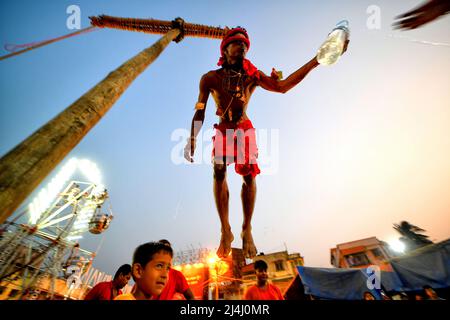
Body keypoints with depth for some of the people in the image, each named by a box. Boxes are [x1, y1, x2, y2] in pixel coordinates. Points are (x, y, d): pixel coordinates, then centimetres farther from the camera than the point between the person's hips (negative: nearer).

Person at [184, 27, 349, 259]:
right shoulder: (210, 78, -4)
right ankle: (226, 231, -11)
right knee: (219, 172, -20)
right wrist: (192, 139, -15)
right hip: (222, 130, 0)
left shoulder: (252, 76, -3)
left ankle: (247, 230, -2)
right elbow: (199, 112, -4)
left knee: (249, 175, -14)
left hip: (245, 129, 1)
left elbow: (282, 86, -18)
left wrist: (317, 60, -24)